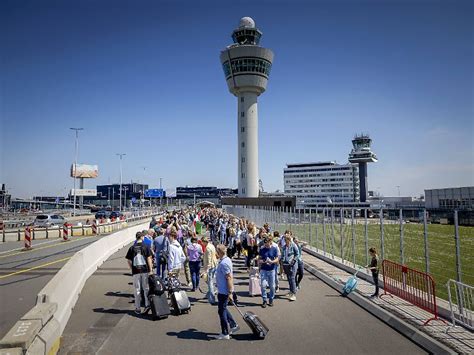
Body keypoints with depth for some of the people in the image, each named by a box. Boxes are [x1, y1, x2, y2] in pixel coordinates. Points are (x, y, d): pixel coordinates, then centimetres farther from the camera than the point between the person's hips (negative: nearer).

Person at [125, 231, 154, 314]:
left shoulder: (132, 248, 2)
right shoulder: (146, 247, -1)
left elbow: (129, 261, 3)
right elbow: (149, 259, -4)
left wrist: (132, 269, 15)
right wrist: (151, 270, -1)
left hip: (135, 271, 1)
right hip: (145, 270, -1)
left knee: (137, 290, 9)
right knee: (146, 288, 11)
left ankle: (138, 308, 14)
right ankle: (147, 304, 0)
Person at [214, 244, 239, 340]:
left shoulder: (224, 263, -24)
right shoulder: (226, 259, 8)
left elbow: (229, 278, -26)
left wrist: (230, 292, -24)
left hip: (224, 291, -10)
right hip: (222, 290, 10)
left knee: (222, 311, 1)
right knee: (223, 309, 22)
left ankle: (225, 334, 12)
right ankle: (233, 325, 30)